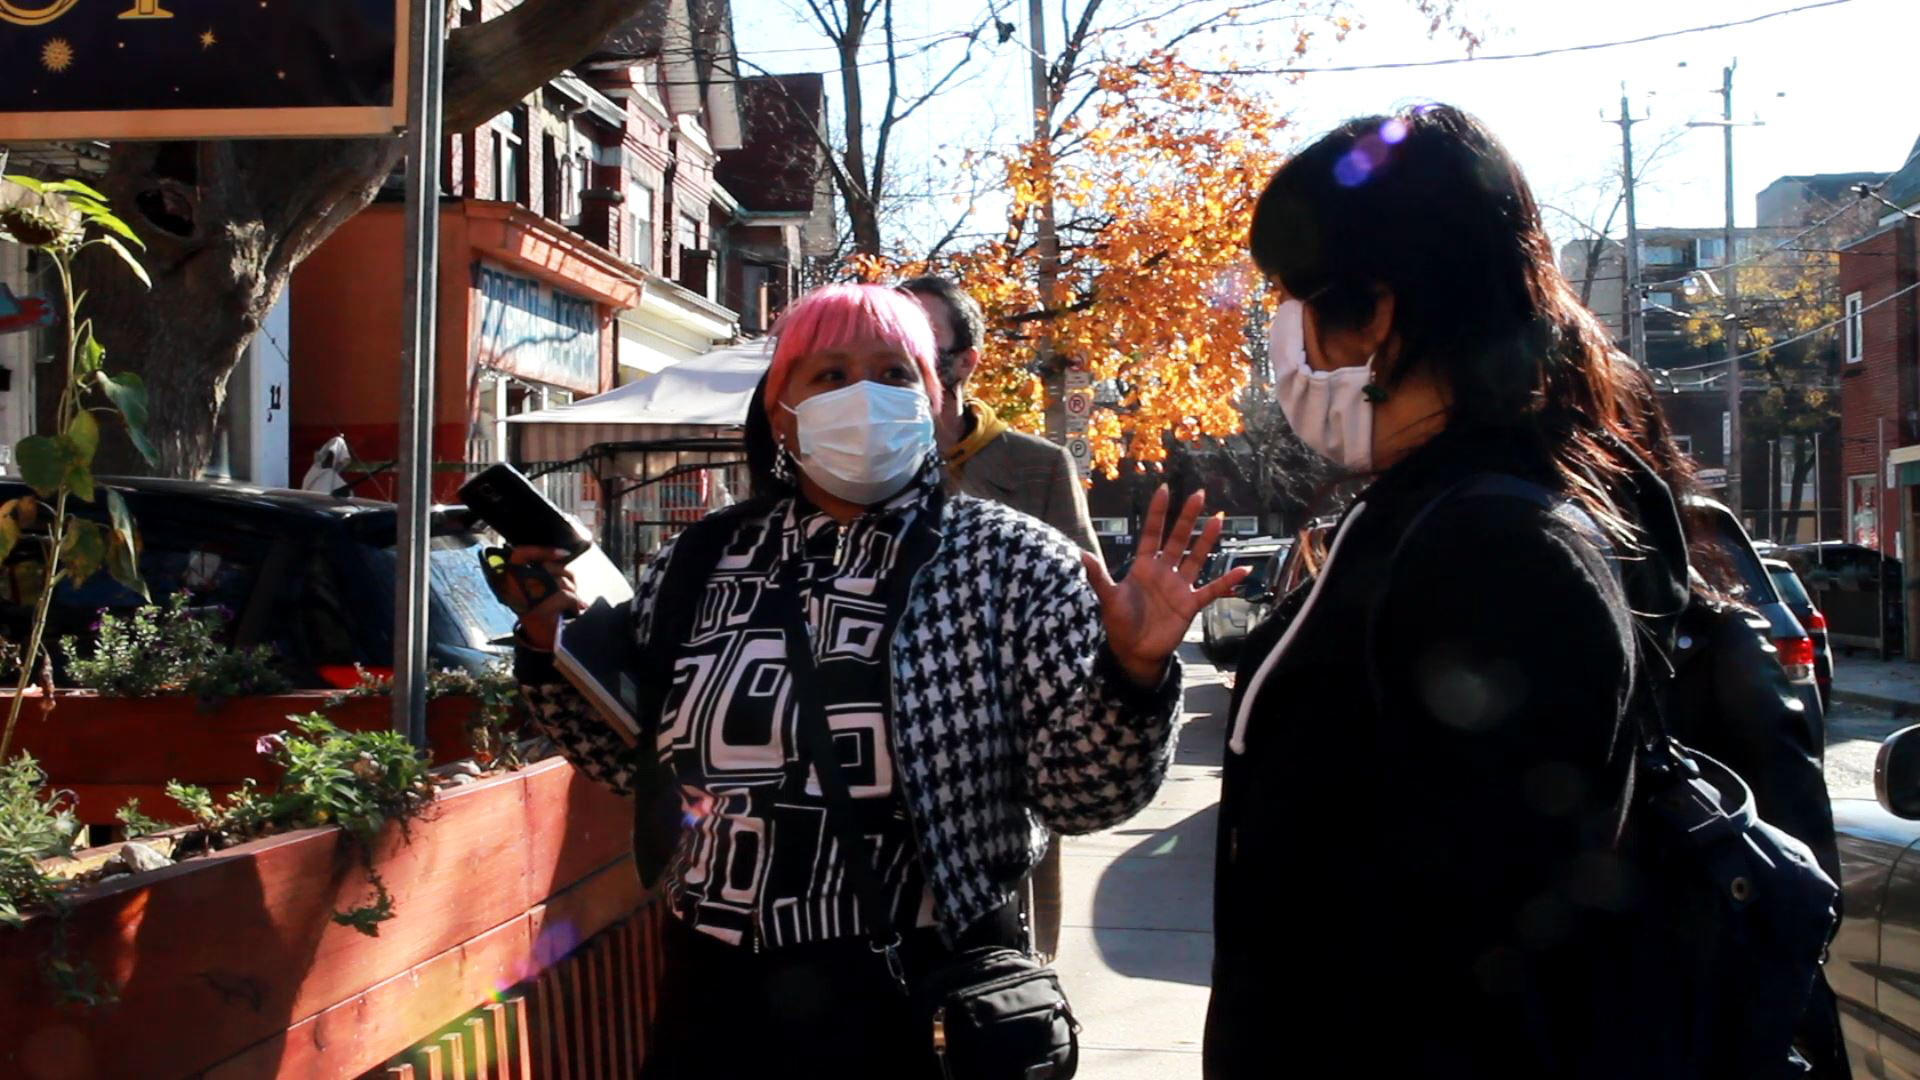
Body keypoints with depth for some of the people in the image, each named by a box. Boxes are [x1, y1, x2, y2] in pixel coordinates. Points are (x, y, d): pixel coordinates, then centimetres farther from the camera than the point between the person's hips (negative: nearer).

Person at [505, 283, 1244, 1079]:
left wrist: (1131, 673, -27)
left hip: (920, 1011, -3)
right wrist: (555, 644, 1)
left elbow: (1079, 793, -11)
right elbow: (638, 756, 14)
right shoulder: (698, 568, 2)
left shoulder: (1009, 562, -8)